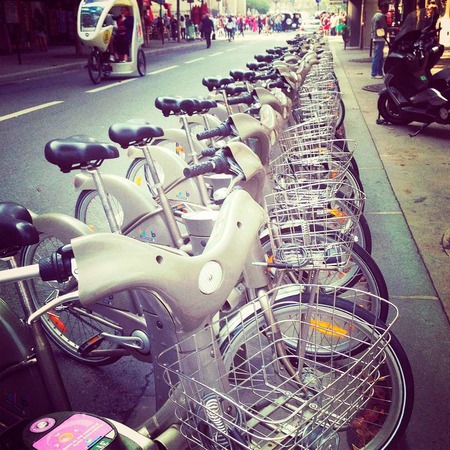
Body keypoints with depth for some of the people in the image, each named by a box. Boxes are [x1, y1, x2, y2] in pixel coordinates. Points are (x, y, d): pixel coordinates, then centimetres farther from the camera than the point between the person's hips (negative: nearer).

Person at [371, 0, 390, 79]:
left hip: (375, 38, 10)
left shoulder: (375, 15, 18)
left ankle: (379, 72, 16)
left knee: (380, 57, 12)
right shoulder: (381, 16, -12)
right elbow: (384, 28, -13)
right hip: (380, 38, -10)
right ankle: (374, 73, -7)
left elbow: (373, 28, 19)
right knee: (377, 56, -8)